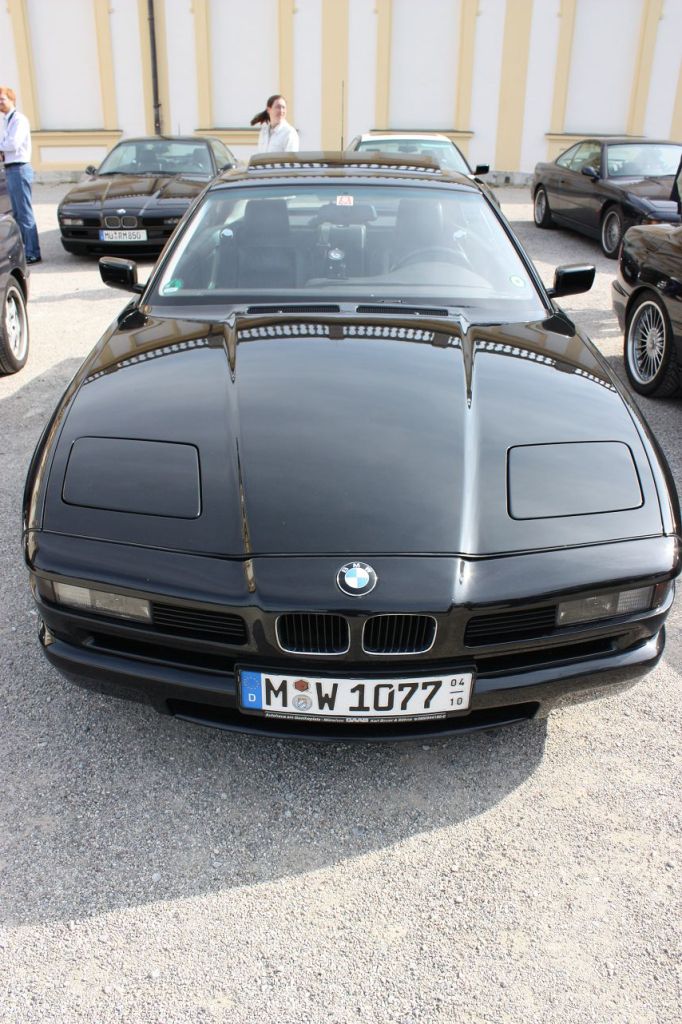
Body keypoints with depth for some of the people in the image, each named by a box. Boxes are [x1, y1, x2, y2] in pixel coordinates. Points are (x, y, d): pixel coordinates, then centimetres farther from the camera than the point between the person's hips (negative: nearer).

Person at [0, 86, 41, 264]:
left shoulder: (19, 119, -10)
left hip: (19, 169, -10)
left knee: (25, 213, -9)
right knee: (17, 213, 13)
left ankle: (33, 253, -8)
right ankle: (22, 249, 20)